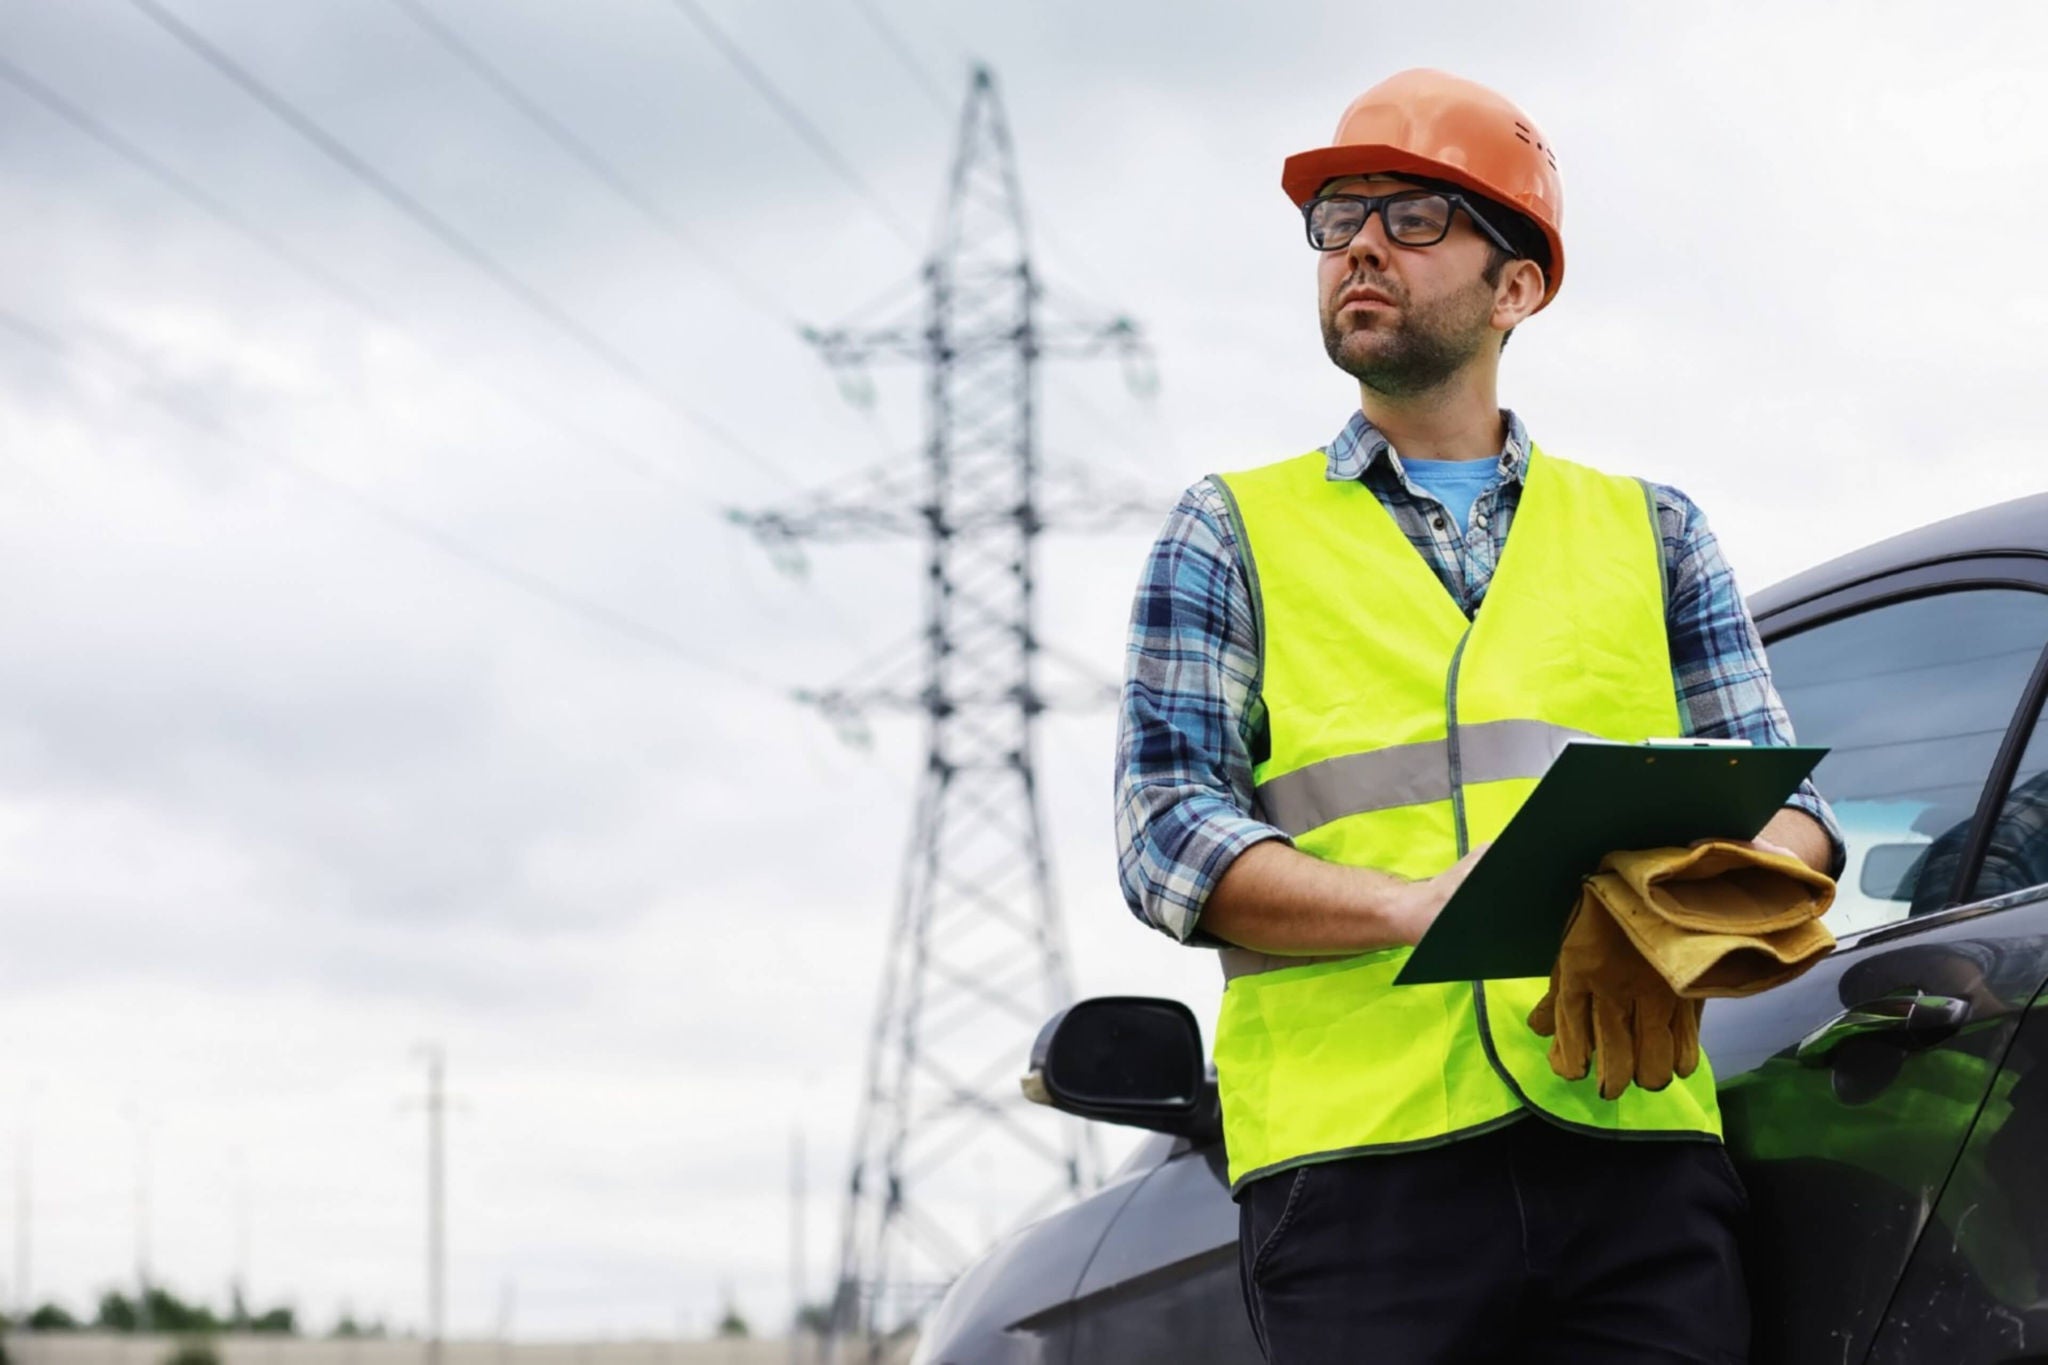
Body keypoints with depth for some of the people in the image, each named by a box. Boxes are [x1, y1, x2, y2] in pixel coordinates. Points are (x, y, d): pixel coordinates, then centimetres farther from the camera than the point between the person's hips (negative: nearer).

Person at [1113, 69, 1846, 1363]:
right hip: (1358, 1148, -1)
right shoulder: (1235, 533, 17)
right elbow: (1165, 831, 4)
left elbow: (1790, 809, 17)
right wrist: (1418, 905, -15)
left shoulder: (1651, 531, 23)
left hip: (1635, 1147, 2)